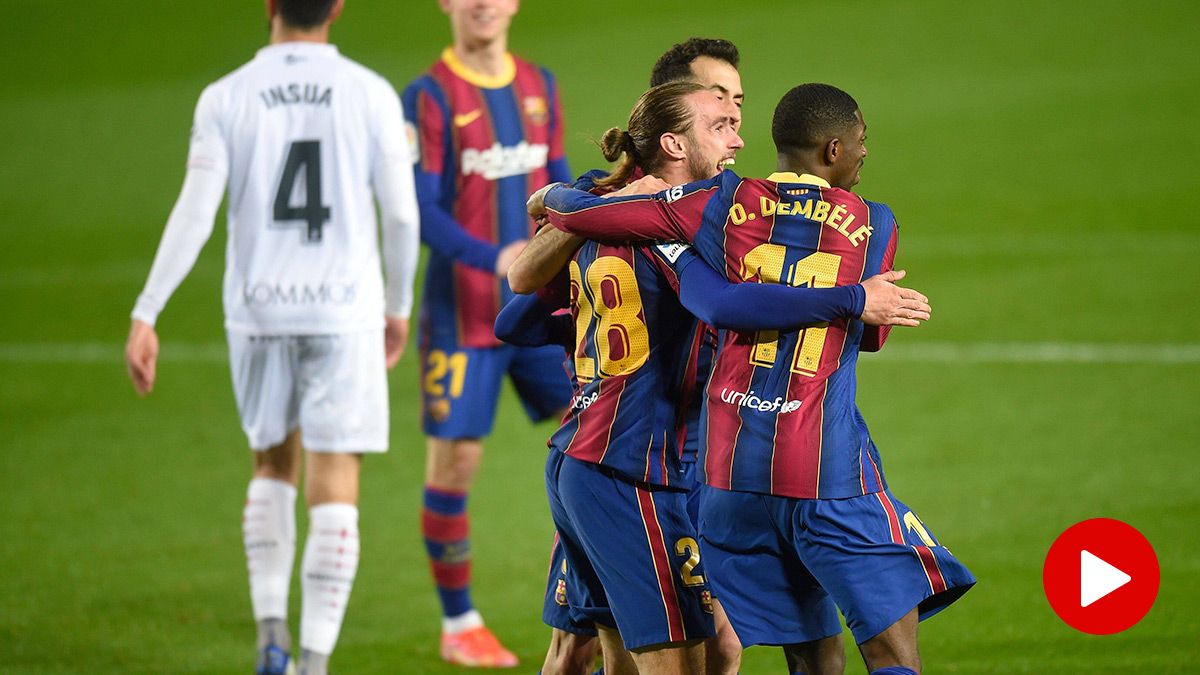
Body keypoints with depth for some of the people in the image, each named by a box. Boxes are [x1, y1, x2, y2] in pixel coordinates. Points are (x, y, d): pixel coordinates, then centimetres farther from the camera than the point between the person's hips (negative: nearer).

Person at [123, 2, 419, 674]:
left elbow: (194, 216, -8)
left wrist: (146, 317, -5)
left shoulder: (226, 99, -2)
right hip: (344, 313, -2)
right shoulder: (371, 95, -3)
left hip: (259, 312, 2)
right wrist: (400, 306, 15)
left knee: (274, 466, 22)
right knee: (335, 494, 0)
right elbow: (402, 217, -1)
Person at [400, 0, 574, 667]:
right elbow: (421, 211, -14)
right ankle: (459, 625, 13)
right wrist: (492, 259, -28)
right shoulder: (429, 97, -8)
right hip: (462, 315, -5)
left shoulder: (539, 86, 9)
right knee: (454, 463, 0)